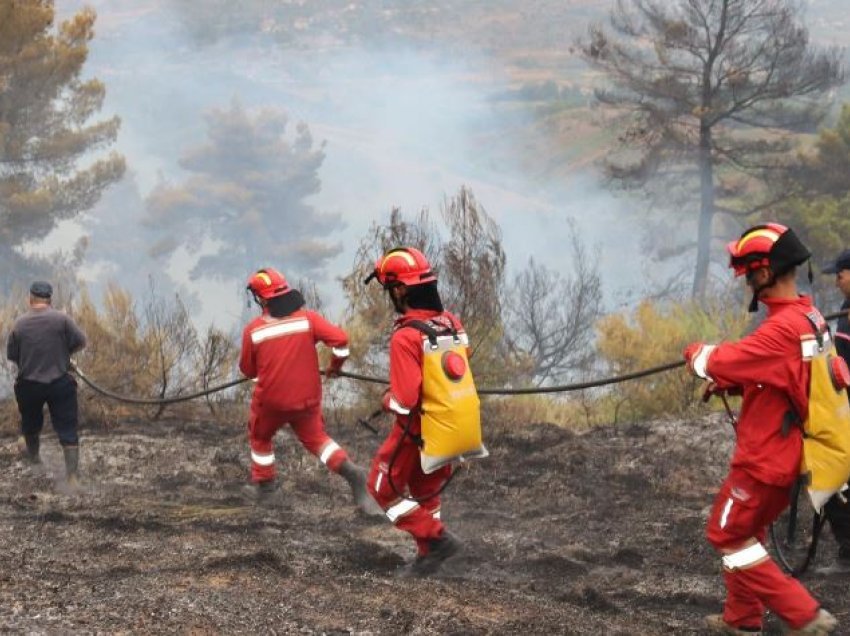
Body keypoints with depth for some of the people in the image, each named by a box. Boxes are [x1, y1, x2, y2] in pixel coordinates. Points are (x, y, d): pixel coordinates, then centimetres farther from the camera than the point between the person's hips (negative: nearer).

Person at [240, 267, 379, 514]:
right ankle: (348, 469, -5)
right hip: (307, 399, 2)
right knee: (315, 437, 19)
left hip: (271, 401, -2)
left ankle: (264, 486, 35)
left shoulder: (253, 330, -12)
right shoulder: (307, 318, -11)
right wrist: (335, 365, 3)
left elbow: (248, 369, -1)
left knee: (260, 437, 26)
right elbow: (340, 339, -17)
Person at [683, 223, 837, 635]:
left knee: (728, 536, 2)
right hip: (782, 453, 9)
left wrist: (697, 353, -4)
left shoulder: (783, 327, -26)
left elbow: (720, 363, -25)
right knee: (745, 532, 22)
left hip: (766, 457, -9)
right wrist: (731, 382, 3)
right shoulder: (807, 317, 5)